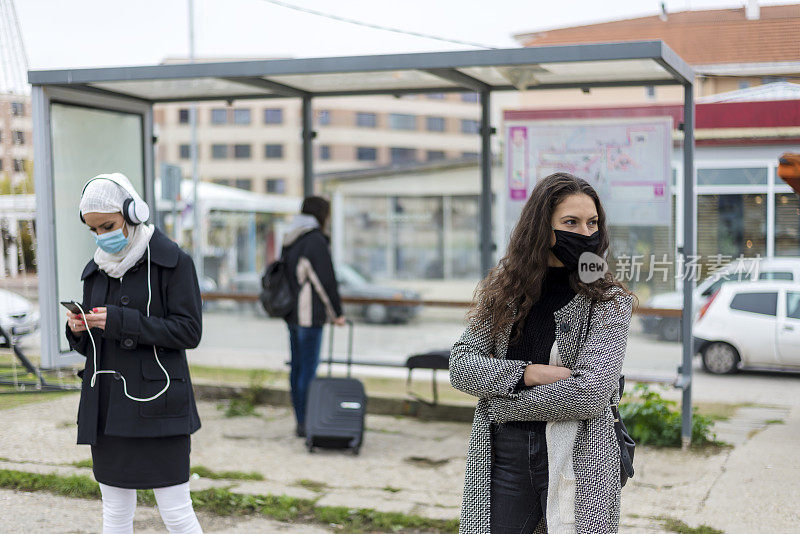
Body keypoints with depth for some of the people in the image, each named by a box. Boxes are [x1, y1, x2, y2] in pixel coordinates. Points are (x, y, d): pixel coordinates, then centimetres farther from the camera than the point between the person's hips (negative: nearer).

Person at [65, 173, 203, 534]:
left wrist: (120, 321, -19)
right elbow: (89, 345, 17)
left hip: (156, 402, -5)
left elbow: (189, 331, -12)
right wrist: (77, 329, -7)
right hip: (106, 405, 6)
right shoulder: (96, 270, 13)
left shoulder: (172, 261, -5)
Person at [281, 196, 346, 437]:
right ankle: (305, 423, -2)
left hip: (291, 314, 9)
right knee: (309, 368, -5)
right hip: (309, 315, -9)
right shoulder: (315, 241, -13)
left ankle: (300, 421, 18)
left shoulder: (291, 241, 13)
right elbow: (326, 280, -14)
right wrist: (337, 312, -5)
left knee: (297, 367, 12)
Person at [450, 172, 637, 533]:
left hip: (578, 460, -3)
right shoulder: (504, 287, 6)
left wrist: (501, 402, -9)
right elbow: (460, 365, 0)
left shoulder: (609, 301, -5)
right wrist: (528, 374, -15)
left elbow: (590, 393, -16)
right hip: (502, 455, 3)